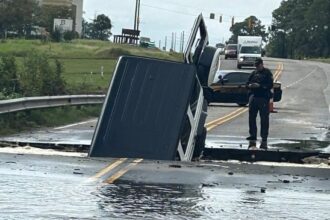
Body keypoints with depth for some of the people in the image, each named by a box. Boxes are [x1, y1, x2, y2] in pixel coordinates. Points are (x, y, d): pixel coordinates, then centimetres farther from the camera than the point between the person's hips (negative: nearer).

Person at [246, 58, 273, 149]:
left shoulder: (267, 73, 0)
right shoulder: (254, 73, 17)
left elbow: (270, 85, -9)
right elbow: (247, 83, 20)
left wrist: (259, 85, -19)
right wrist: (250, 85, -3)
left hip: (263, 98, -6)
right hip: (253, 97, 6)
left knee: (264, 119, -3)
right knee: (252, 118, 6)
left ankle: (264, 140, 0)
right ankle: (252, 138, 14)